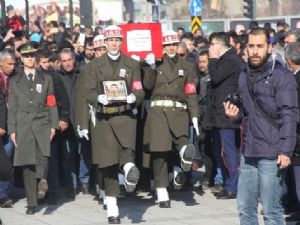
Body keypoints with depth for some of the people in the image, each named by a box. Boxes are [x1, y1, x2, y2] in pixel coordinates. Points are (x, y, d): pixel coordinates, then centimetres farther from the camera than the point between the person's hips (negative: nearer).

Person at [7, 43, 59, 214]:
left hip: (42, 124, 0)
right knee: (27, 165, -1)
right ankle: (32, 203, 2)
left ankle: (42, 181, -32)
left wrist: (53, 125, 1)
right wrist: (12, 129, 2)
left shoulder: (46, 79, 13)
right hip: (23, 126, 0)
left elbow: (51, 104, 10)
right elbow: (12, 107, 10)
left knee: (43, 154, -30)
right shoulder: (15, 81, 13)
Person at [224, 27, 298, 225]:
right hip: (249, 153, 7)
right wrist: (234, 113, 5)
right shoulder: (244, 75, 14)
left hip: (271, 155, -7)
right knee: (245, 208, 9)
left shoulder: (281, 76, -7)